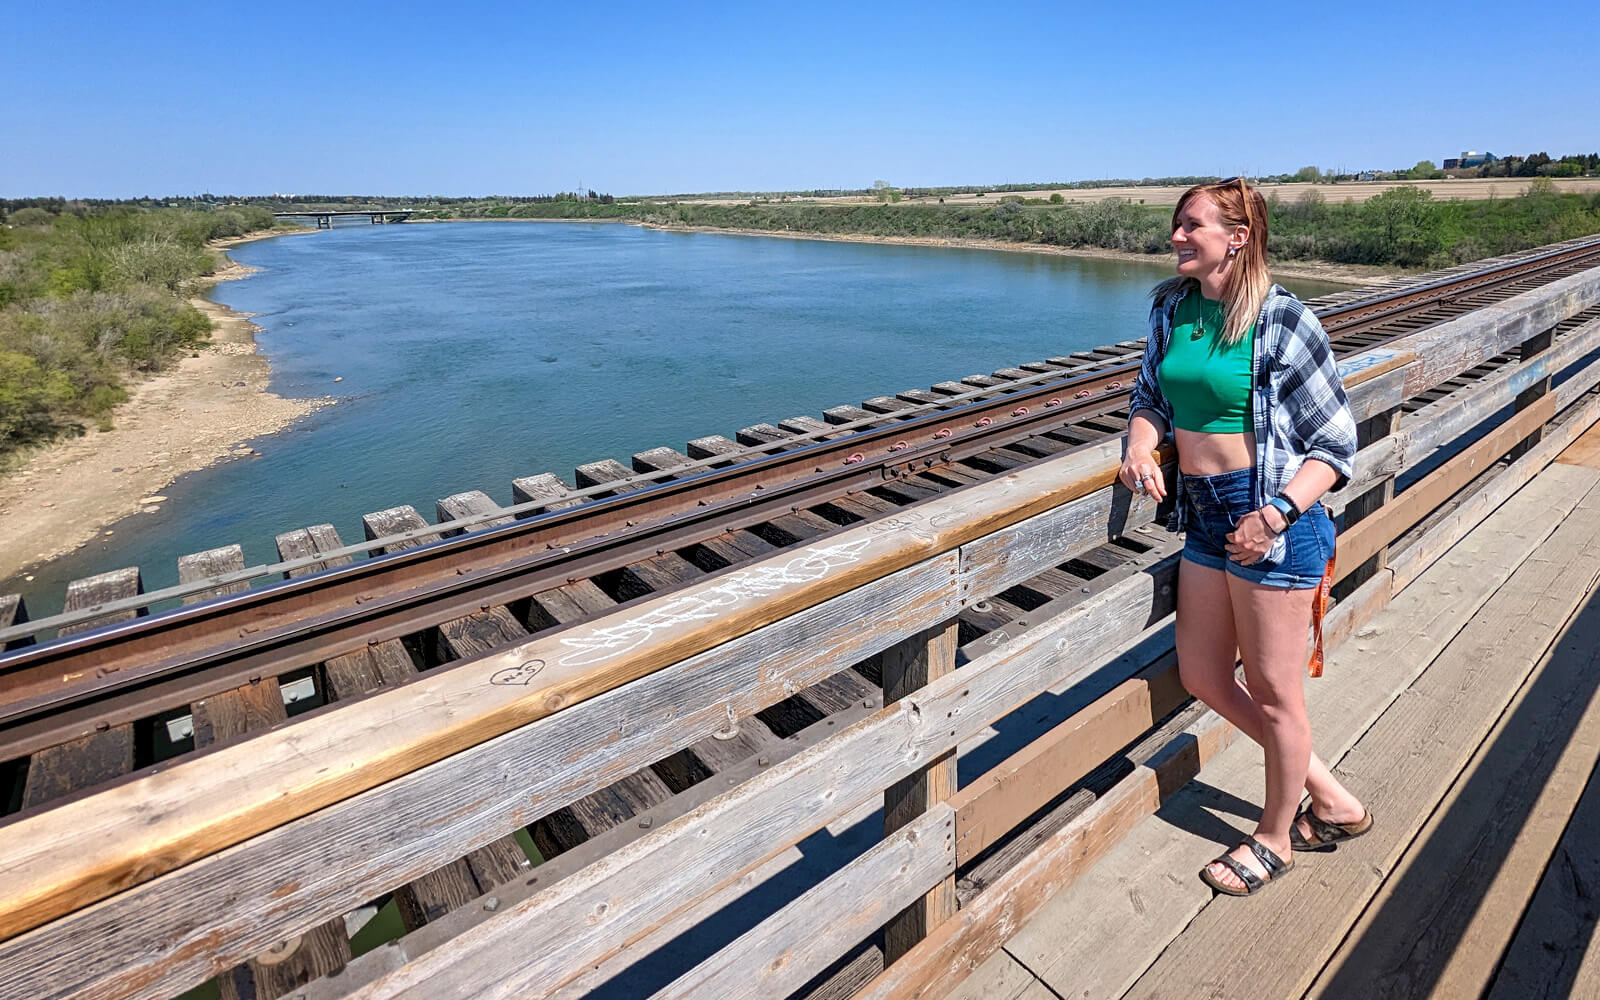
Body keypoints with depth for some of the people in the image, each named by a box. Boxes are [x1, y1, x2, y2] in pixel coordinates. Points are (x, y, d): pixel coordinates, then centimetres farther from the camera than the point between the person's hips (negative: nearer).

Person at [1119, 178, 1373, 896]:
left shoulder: (1283, 321, -12)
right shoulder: (1171, 308, 5)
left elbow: (1335, 443, -8)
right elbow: (1152, 395, 15)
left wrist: (1278, 514, -22)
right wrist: (1140, 445, -6)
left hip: (1274, 517, -7)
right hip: (1204, 514, 7)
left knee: (1273, 693, 10)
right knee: (1202, 678, 15)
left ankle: (1275, 838, 37)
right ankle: (1328, 796, 39)